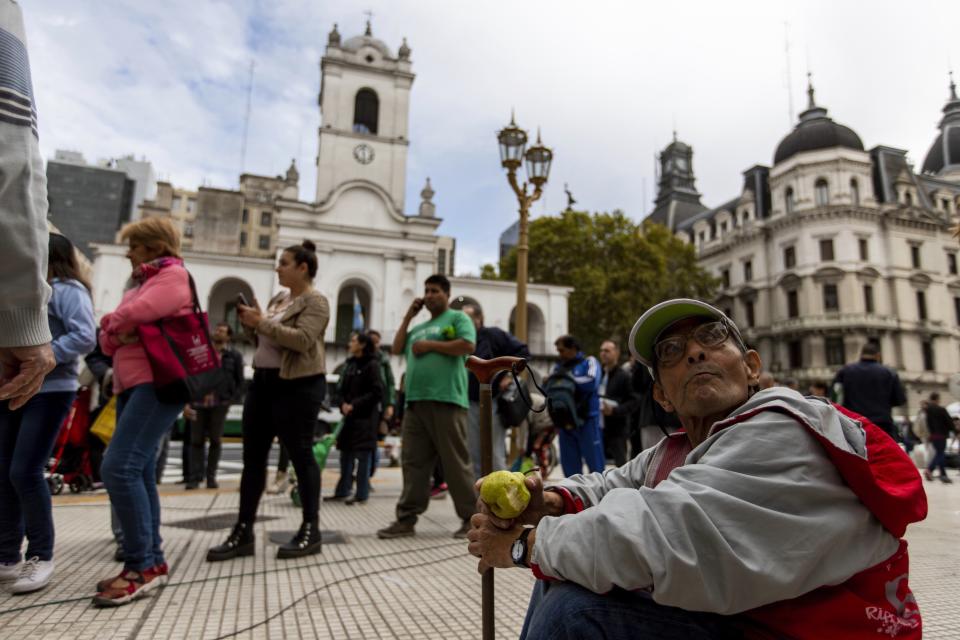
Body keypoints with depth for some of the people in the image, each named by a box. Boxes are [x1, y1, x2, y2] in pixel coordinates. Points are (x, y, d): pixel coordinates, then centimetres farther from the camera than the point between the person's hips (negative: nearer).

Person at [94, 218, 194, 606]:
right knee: (139, 472, 9)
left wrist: (113, 323, 6)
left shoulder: (173, 275, -2)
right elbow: (108, 341, 20)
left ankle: (141, 565, -11)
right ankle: (151, 559, 17)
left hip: (158, 382, -10)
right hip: (131, 383, 10)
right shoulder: (140, 283, 26)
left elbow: (131, 315, -16)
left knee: (119, 467, -18)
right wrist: (114, 334, -3)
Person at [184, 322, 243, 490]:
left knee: (215, 441, 3)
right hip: (198, 403, 2)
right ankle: (195, 477, 6)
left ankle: (211, 477, 11)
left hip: (219, 404, -2)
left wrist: (229, 401, -6)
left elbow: (240, 383, 5)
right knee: (196, 441, 2)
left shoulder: (234, 356, 5)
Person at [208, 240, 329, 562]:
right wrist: (252, 323, 4)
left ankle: (311, 532, 10)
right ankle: (243, 532, 17)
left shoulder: (315, 301, -8)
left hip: (297, 386, -9)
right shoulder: (278, 298, 18)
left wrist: (262, 323, -18)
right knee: (253, 457, 8)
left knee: (301, 456, -2)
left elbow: (303, 339, -23)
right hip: (262, 382, 9)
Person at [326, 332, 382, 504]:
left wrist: (354, 405, -16)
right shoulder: (350, 364, 13)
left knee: (363, 455, -2)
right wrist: (343, 404, -5)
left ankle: (361, 494, 6)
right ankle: (342, 491, 21)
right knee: (346, 454, 11)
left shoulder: (372, 365, -9)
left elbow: (377, 393, -14)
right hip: (349, 415, 7)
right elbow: (342, 388, 14)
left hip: (365, 417, -7)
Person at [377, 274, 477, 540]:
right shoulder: (419, 327, 26)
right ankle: (406, 518, 10)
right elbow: (397, 348, 19)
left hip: (446, 400, -7)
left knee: (456, 462, -2)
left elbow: (467, 345, -11)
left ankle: (472, 517, 9)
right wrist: (408, 316, 17)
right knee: (413, 462, 6)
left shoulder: (458, 318, 5)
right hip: (415, 402, 7)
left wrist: (430, 345, -8)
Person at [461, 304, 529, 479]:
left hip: (493, 402, -5)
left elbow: (522, 351, -7)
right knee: (474, 456, 9)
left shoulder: (493, 335, -3)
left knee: (495, 456, -4)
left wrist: (510, 375, -12)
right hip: (471, 405, 6)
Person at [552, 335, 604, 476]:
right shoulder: (559, 367, 15)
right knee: (569, 462, 11)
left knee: (594, 460, -1)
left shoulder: (589, 362, 2)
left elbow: (592, 382, -16)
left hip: (587, 420, -5)